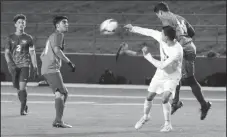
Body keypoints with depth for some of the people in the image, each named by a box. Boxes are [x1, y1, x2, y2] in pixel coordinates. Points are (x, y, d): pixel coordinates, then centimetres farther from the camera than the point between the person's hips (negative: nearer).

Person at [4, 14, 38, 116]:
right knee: (18, 88, 7)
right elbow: (7, 53, 5)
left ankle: (23, 109, -9)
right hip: (14, 66, 2)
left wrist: (35, 68, -1)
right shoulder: (10, 38, 8)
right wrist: (10, 64, -12)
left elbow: (32, 54, 4)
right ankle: (24, 106, 28)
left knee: (22, 87, -15)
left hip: (25, 65, -2)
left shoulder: (28, 38, 5)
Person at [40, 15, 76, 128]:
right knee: (60, 94, -15)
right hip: (52, 69, -10)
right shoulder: (58, 35, -3)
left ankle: (58, 120, 11)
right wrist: (69, 62, -20)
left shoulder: (52, 36, 27)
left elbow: (42, 55, 29)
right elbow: (57, 50, -21)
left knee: (64, 93, 13)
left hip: (46, 69, 10)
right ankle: (58, 121, -23)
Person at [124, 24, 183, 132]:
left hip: (172, 76, -6)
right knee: (149, 97, 11)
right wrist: (133, 28, 6)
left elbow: (162, 66, -34)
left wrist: (147, 56, -30)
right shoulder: (161, 37, -20)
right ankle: (146, 116, 40)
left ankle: (168, 124, -4)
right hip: (160, 73, 6)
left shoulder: (177, 51, -37)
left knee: (165, 99, -22)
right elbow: (148, 32, -3)